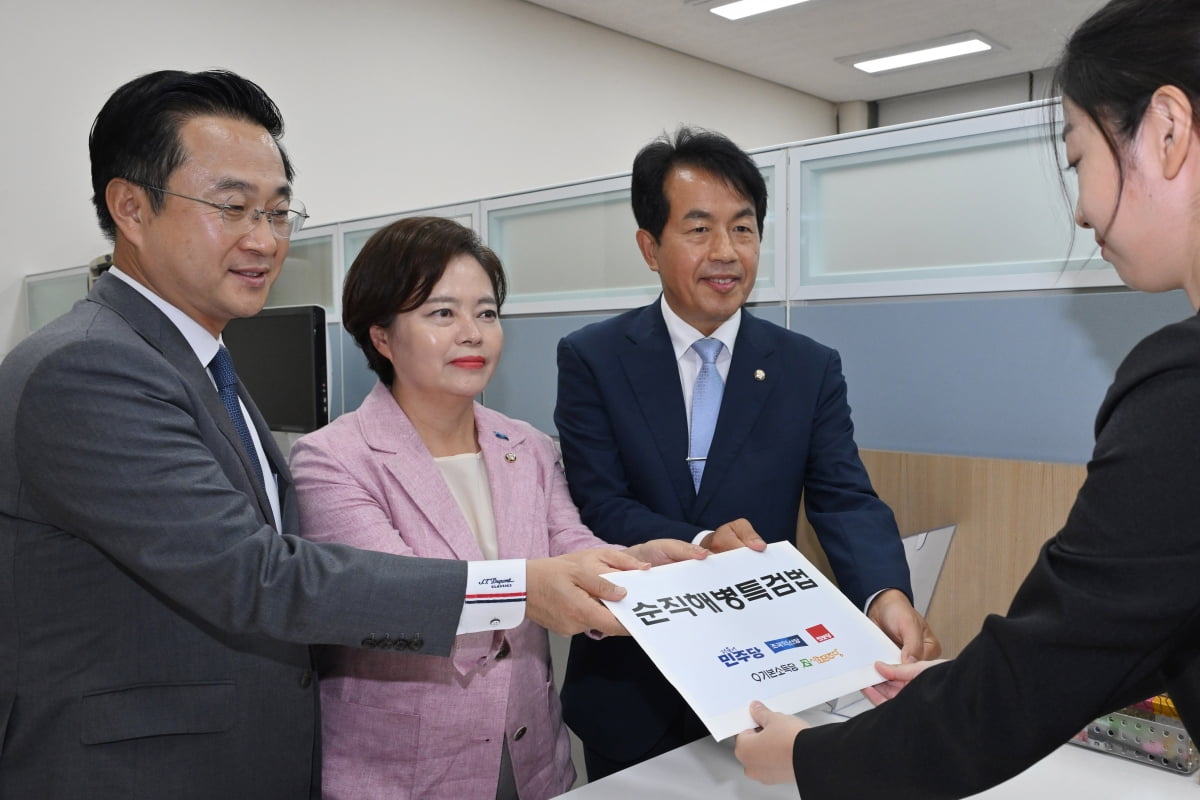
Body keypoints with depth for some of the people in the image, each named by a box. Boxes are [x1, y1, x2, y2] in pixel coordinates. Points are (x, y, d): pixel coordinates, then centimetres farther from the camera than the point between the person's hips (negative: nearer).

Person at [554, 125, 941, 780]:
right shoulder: (591, 359, -7)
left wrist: (886, 596, -31)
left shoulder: (811, 370, -2)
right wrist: (702, 546, -30)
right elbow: (598, 507, -13)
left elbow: (846, 501, -11)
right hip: (630, 684, -1)